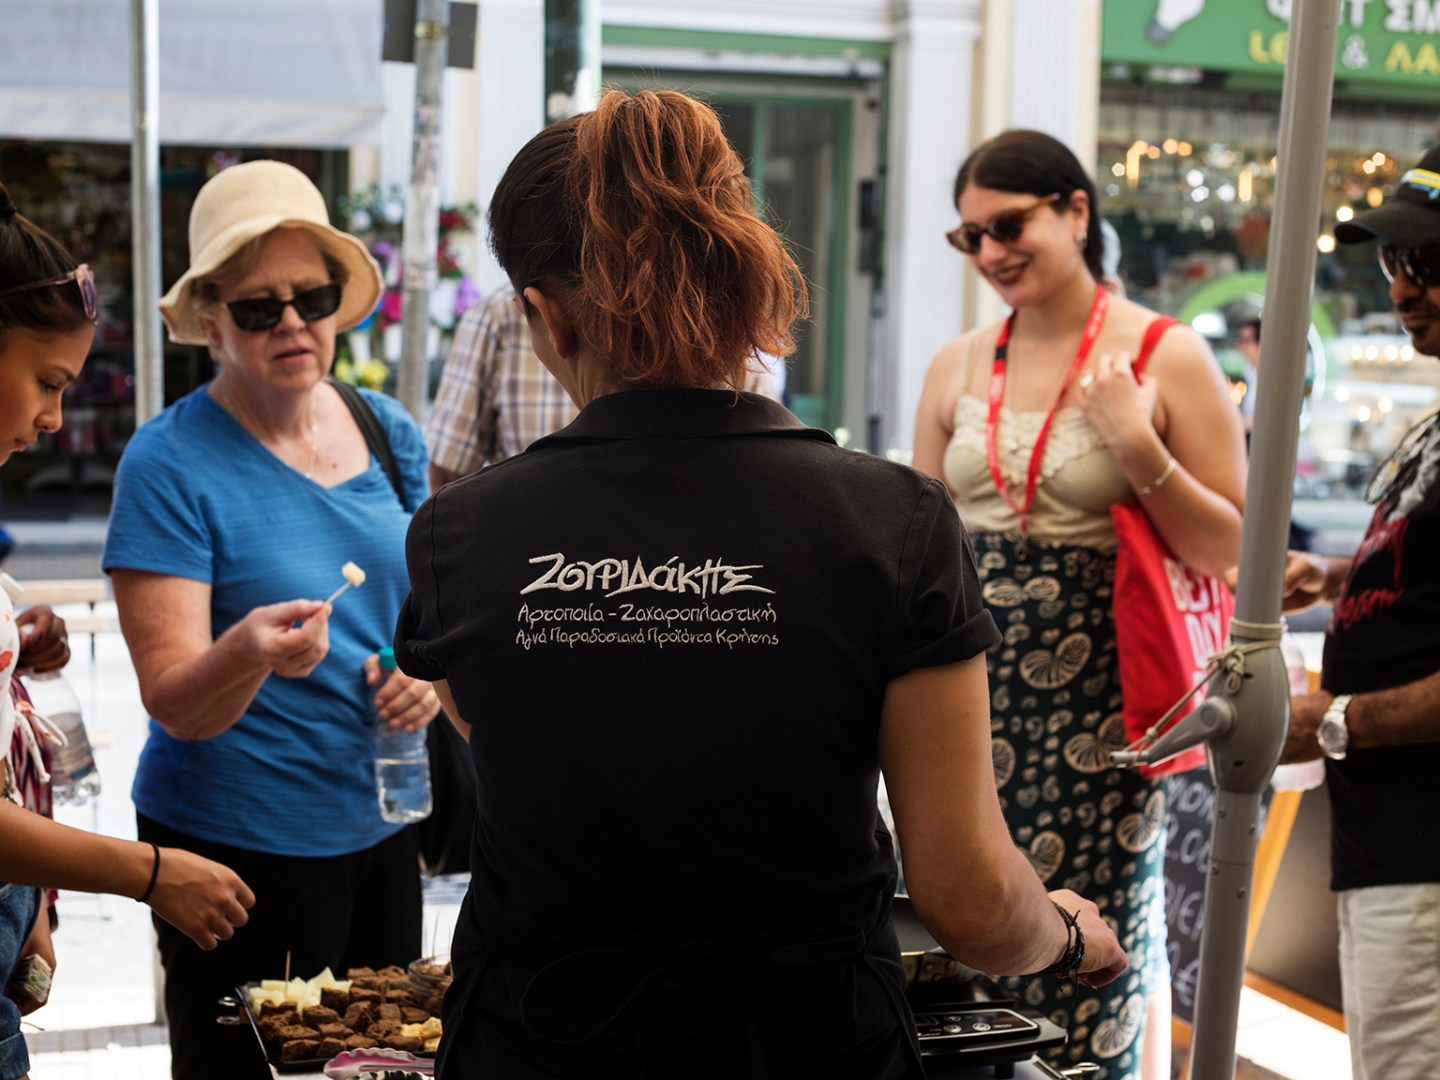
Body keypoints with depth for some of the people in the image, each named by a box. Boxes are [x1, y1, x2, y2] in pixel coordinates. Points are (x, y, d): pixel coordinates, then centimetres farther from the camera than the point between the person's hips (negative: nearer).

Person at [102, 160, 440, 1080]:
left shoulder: (389, 431, 3)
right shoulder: (171, 463, -13)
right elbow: (178, 707, -17)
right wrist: (249, 656, -38)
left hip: (380, 825, 6)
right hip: (241, 841, -5)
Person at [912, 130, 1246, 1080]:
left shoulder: (1167, 358, -3)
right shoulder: (957, 369, 9)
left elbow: (1233, 551, -4)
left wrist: (1139, 449, -16)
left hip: (1094, 710, -4)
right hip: (971, 701, 4)